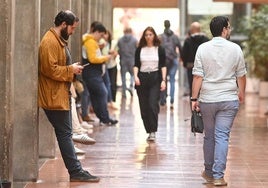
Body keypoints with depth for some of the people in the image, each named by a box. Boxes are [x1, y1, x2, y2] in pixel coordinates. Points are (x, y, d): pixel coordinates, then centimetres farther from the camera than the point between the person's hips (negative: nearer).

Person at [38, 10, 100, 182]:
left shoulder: (59, 40, 16)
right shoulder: (50, 42, -17)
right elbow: (49, 69, -24)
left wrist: (72, 70, 8)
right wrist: (71, 70, -16)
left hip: (62, 96, 11)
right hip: (55, 97, -11)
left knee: (66, 134, 11)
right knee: (65, 134, -6)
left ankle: (76, 171, 15)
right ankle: (76, 171, -3)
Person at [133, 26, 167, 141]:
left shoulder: (159, 49, 4)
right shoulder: (140, 49, 8)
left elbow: (163, 66, 3)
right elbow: (136, 65, 7)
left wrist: (163, 80, -7)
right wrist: (135, 76, -10)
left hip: (155, 78, -2)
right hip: (142, 79, 3)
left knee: (153, 105, -15)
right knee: (144, 107, 2)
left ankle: (153, 132, -13)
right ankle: (148, 131, 12)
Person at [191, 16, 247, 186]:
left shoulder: (203, 49, -3)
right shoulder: (235, 49, -2)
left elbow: (198, 76, -6)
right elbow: (241, 75, 5)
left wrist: (194, 98, 0)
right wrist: (242, 93, 21)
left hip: (207, 100, 1)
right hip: (229, 100, -1)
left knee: (209, 136, 14)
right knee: (222, 137, -1)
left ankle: (209, 172, 25)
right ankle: (218, 176, -5)